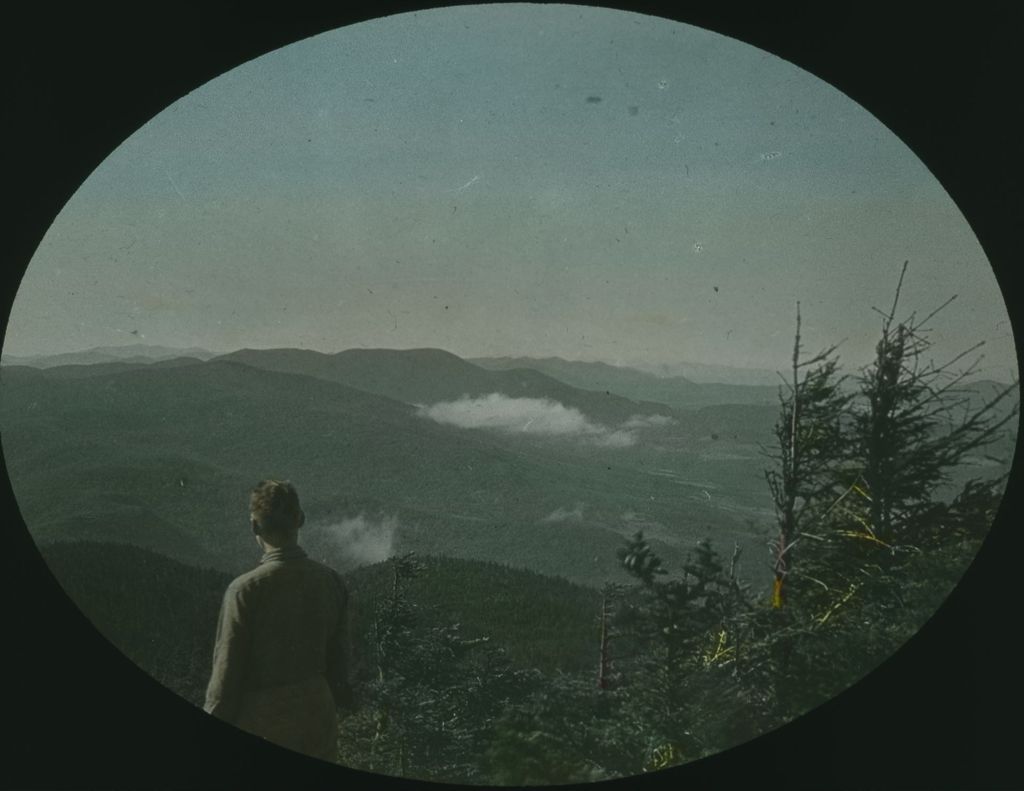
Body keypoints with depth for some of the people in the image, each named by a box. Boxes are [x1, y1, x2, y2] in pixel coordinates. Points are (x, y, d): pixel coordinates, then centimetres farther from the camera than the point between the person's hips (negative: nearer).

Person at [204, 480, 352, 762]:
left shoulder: (245, 589, -19)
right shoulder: (330, 581, -3)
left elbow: (227, 669, -13)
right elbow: (338, 657, 6)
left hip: (263, 720, -5)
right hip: (317, 713, 5)